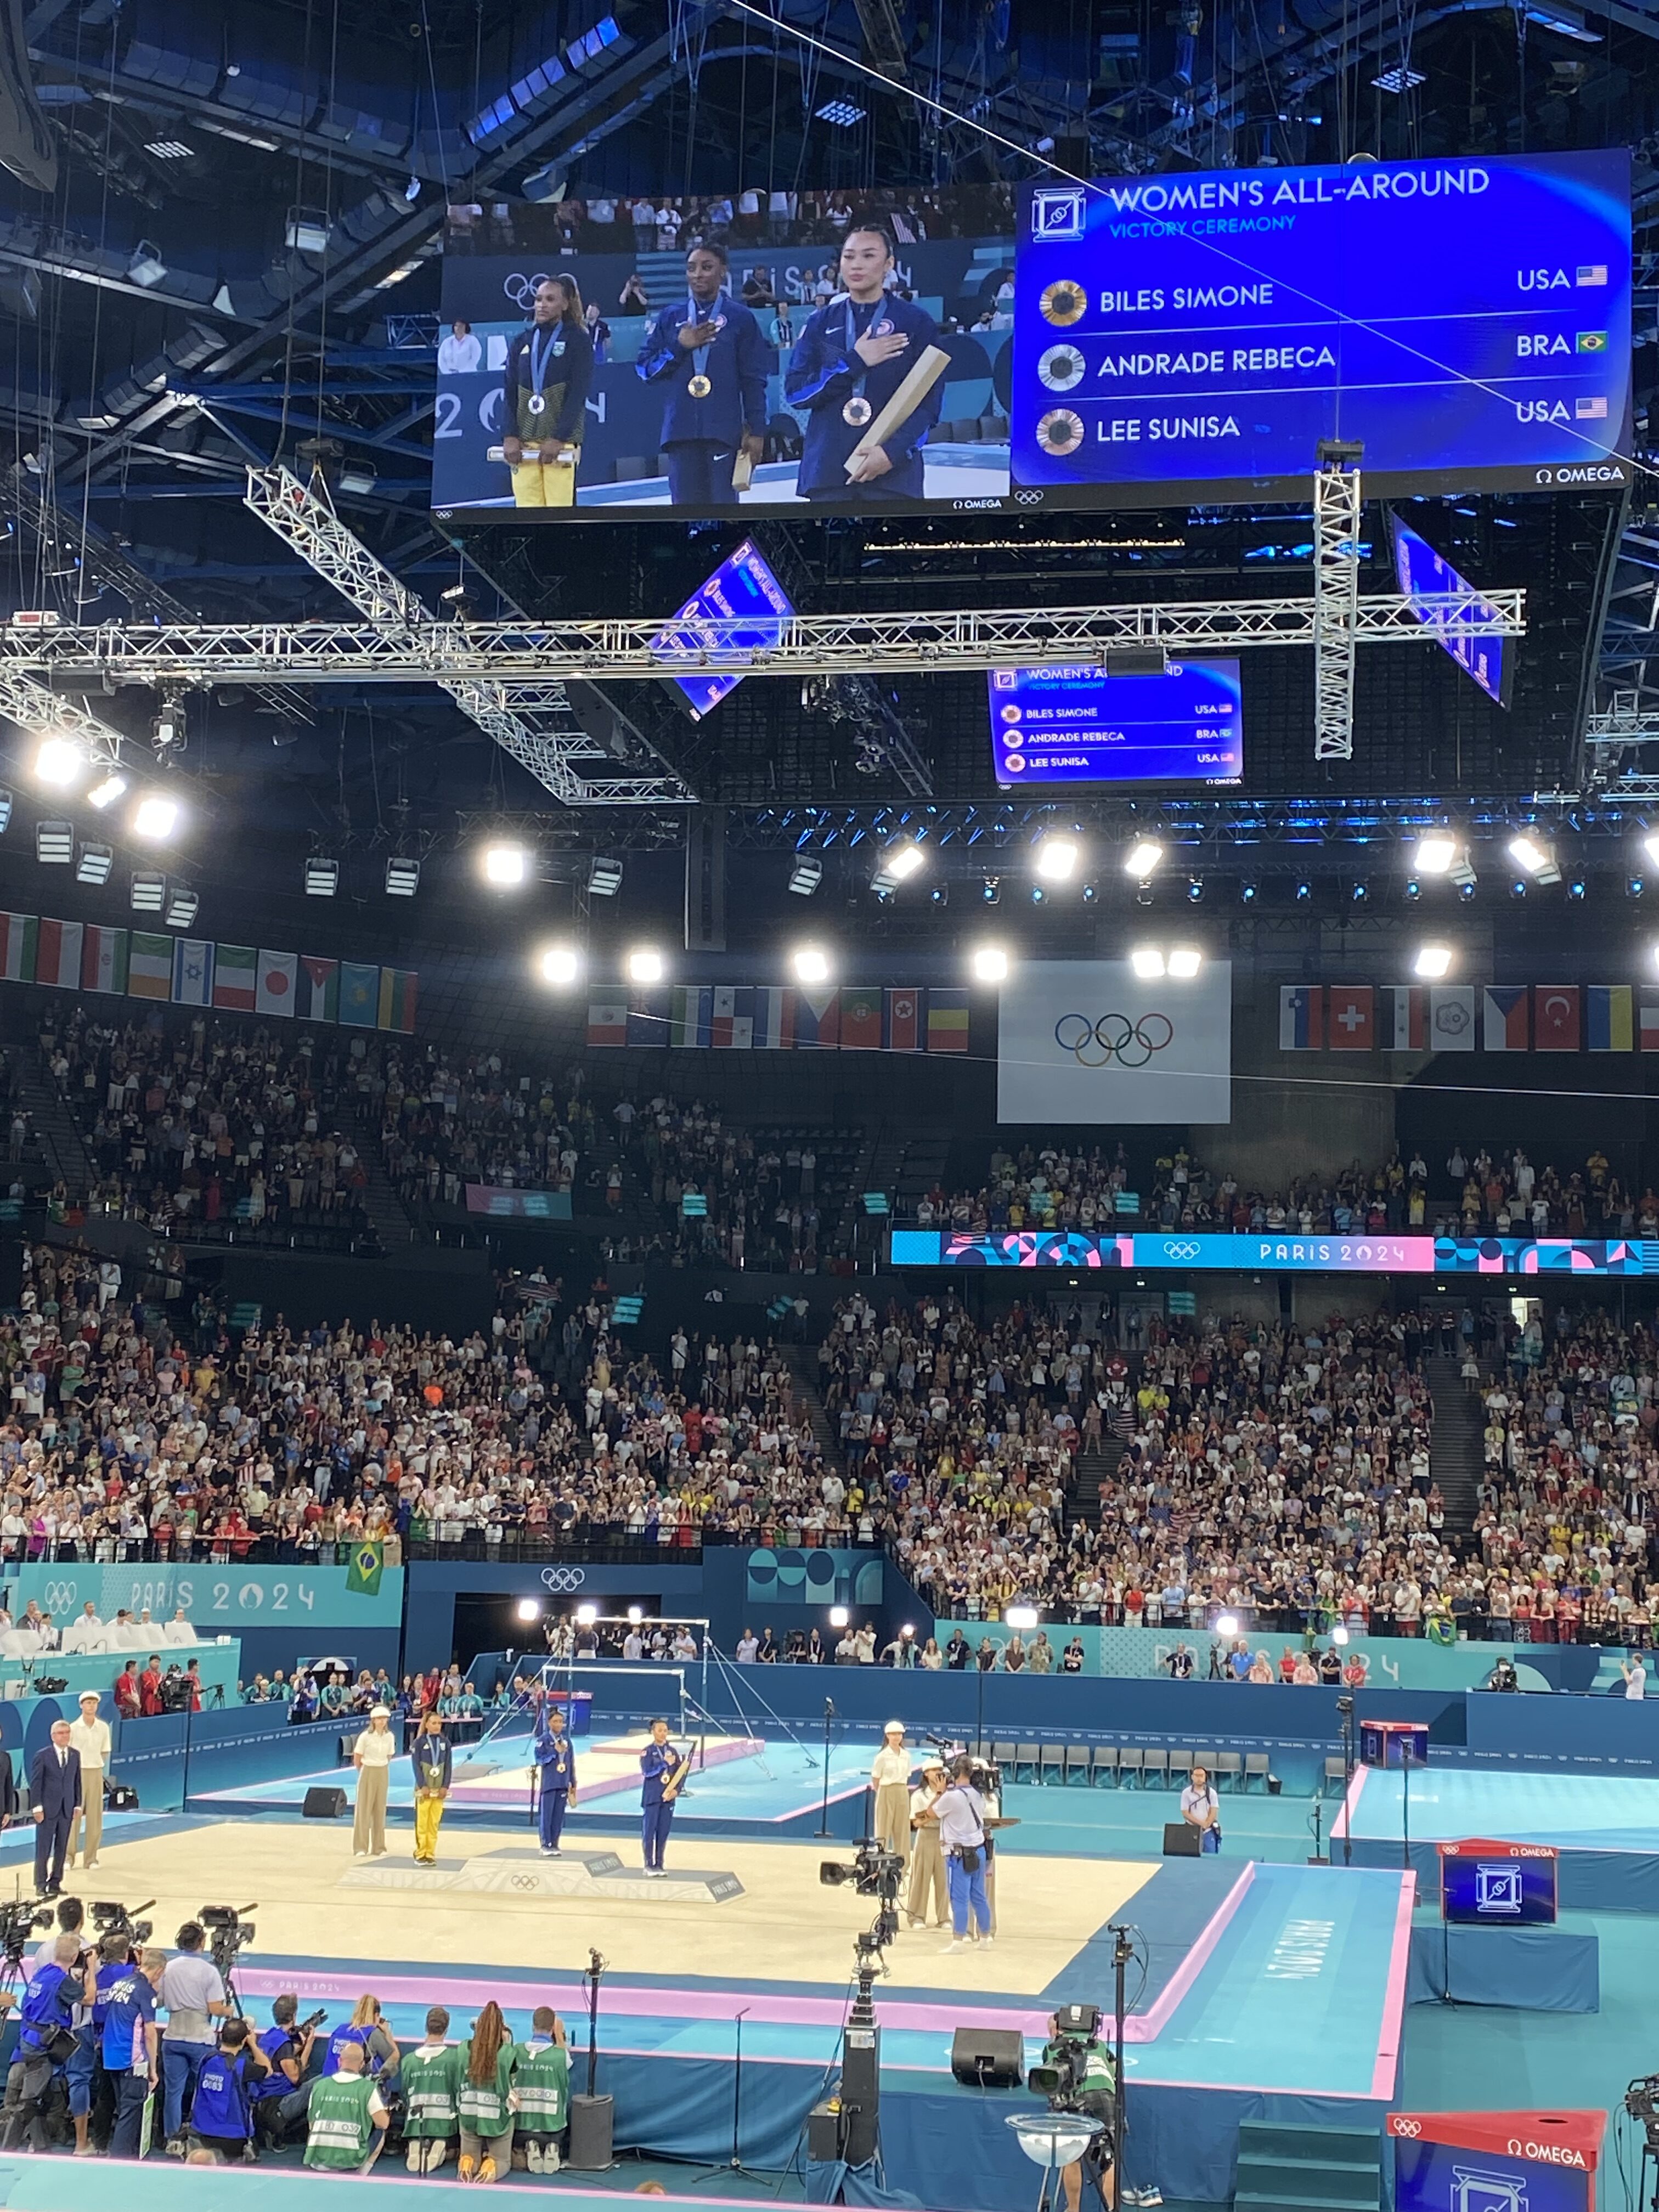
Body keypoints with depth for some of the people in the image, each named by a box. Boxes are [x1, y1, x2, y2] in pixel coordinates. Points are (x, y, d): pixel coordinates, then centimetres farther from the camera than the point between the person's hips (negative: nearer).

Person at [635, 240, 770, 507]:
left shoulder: (739, 317, 4)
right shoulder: (670, 318, 13)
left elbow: (754, 379, 3)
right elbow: (645, 368, 10)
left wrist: (757, 431, -2)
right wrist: (679, 347, -5)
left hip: (724, 432, -3)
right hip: (680, 432, 3)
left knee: (723, 502, -4)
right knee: (685, 505, 3)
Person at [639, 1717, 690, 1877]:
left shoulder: (672, 1751, 7)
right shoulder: (648, 1751, -4)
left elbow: (681, 1773, 8)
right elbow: (647, 1772, -15)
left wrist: (677, 1790, -6)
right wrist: (665, 1763, -19)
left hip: (668, 1798, 4)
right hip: (652, 1798, -4)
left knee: (663, 1833, 6)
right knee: (649, 1832, -1)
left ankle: (659, 1865, 14)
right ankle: (649, 1865, 6)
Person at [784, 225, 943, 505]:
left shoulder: (917, 322, 4)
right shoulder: (822, 323, 11)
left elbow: (928, 401, 0)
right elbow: (795, 392, 2)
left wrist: (893, 451, -15)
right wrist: (853, 363, -8)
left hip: (894, 471, -2)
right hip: (828, 470, 2)